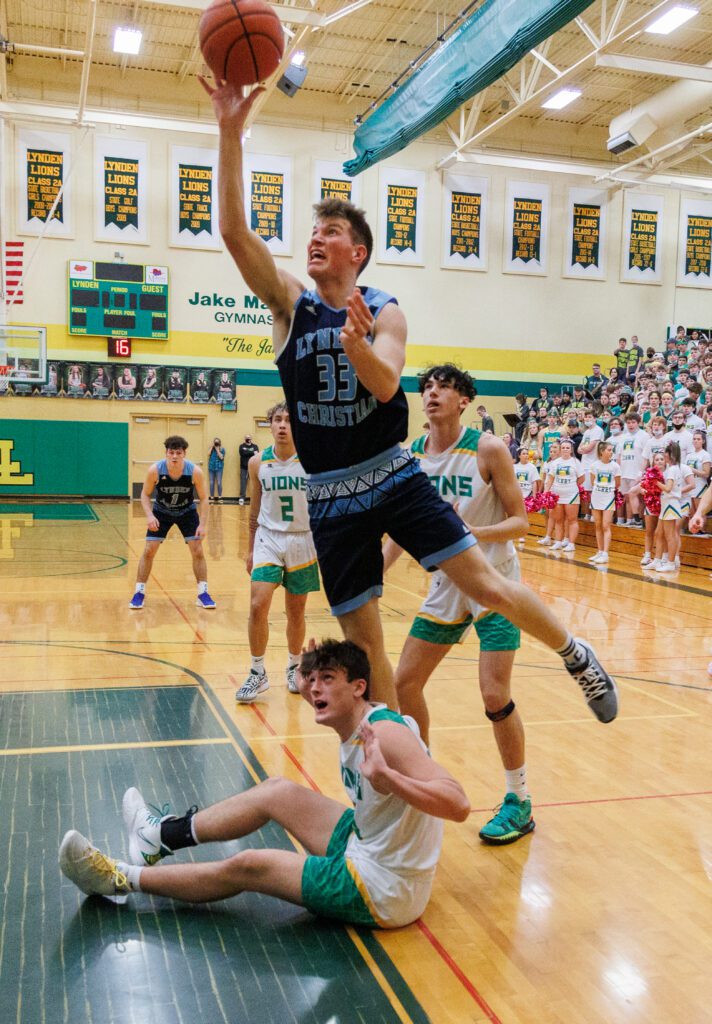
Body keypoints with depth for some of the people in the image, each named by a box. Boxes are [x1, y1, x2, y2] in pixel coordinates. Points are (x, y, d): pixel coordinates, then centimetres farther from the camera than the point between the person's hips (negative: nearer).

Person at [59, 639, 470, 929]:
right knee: (278, 791, 11)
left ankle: (123, 879, 10)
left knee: (247, 867, -7)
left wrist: (387, 779, -46)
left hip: (384, 891, -9)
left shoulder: (386, 733, -24)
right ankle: (163, 836, 24)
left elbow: (458, 804, -33)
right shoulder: (353, 732, 3)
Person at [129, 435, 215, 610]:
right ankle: (139, 592, 6)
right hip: (161, 511, 0)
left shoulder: (195, 471, -26)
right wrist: (149, 515, -27)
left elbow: (203, 498, -15)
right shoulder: (155, 470, -26)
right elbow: (145, 494, -11)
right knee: (149, 550, -7)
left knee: (197, 550, -7)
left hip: (187, 512, 0)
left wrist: (202, 524, -22)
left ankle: (203, 594, 4)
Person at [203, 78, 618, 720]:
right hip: (331, 496, 2)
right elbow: (234, 230, -11)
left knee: (488, 586, -8)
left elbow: (385, 384, -20)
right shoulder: (290, 303, 1)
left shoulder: (384, 312, -3)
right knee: (362, 640, 5)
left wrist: (357, 346, -42)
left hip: (393, 477, -1)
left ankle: (575, 655, 20)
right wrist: (231, 133, -20)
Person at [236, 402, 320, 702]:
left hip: (302, 542, -1)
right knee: (257, 606, -12)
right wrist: (250, 549, 11)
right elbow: (255, 509, 9)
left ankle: (294, 668, 31)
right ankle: (258, 673, 3)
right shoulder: (258, 462, -1)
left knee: (296, 612, 10)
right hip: (268, 540, 1)